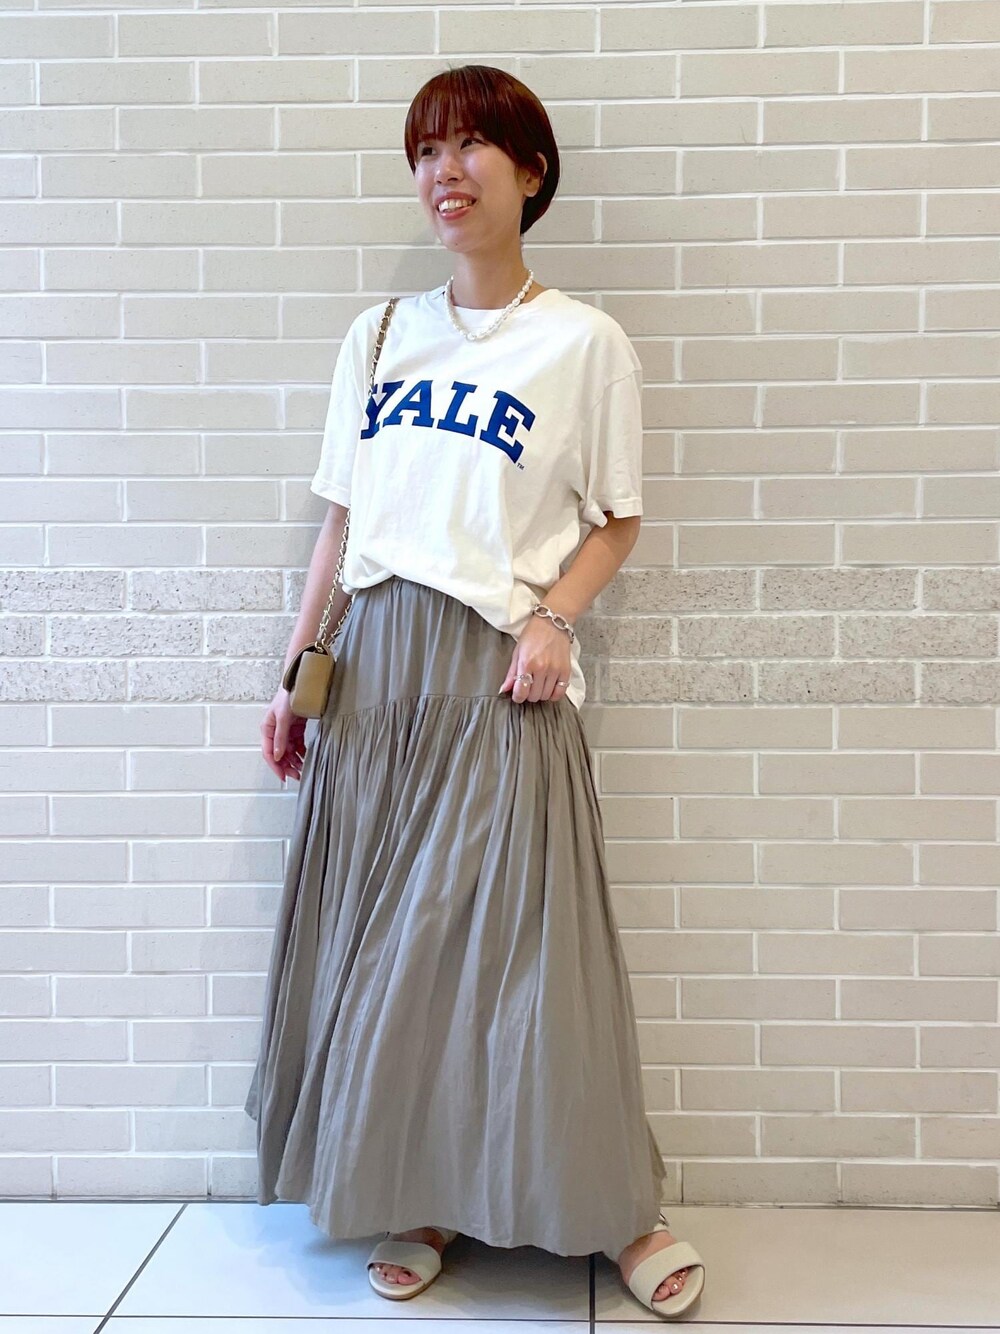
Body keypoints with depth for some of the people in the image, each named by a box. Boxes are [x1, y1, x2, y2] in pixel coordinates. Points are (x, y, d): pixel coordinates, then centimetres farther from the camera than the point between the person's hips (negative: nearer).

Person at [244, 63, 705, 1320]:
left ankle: (620, 1206, 16)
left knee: (519, 939, -4)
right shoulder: (376, 334, 13)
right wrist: (295, 673, 10)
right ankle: (420, 1201, 23)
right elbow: (341, 520, 13)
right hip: (374, 660, 4)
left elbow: (616, 521, 4)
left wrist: (552, 617, -13)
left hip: (498, 668, -4)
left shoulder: (584, 342, 1)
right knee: (379, 937, 6)